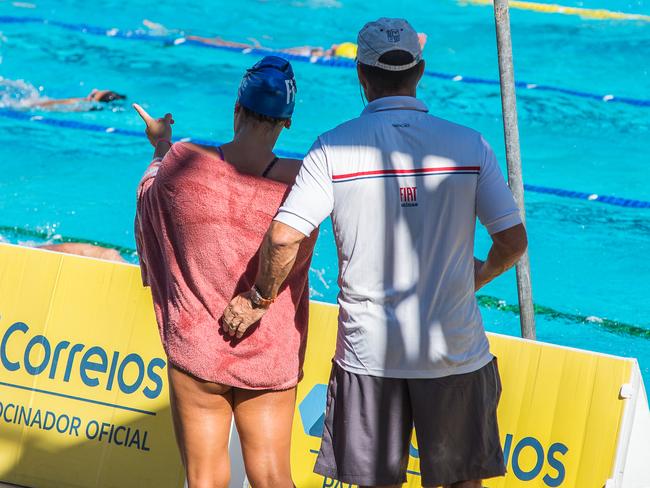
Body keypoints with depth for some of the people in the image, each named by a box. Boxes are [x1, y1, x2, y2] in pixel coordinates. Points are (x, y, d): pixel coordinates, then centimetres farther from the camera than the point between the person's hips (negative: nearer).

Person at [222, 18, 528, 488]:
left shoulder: (334, 148, -8)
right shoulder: (469, 145, -4)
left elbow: (284, 238, -16)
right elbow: (514, 240, -3)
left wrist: (258, 299, 1)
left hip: (370, 355, -1)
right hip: (455, 352, 1)